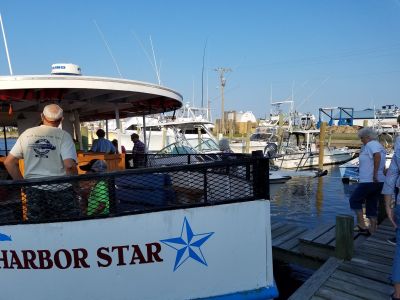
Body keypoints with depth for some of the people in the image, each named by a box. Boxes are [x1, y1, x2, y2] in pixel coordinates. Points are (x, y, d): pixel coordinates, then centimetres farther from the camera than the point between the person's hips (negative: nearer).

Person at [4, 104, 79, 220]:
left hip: (33, 191, 4)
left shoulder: (27, 134, 5)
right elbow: (69, 165, -20)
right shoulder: (64, 135, -7)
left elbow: (9, 162, 7)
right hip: (60, 190, -4)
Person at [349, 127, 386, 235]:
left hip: (369, 181, -10)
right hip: (379, 181, 10)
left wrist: (375, 174, -28)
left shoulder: (371, 144, -11)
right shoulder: (379, 146, 20)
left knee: (354, 200, 3)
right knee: (372, 206, 14)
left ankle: (361, 225, 2)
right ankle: (372, 229, 17)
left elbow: (377, 155, -31)